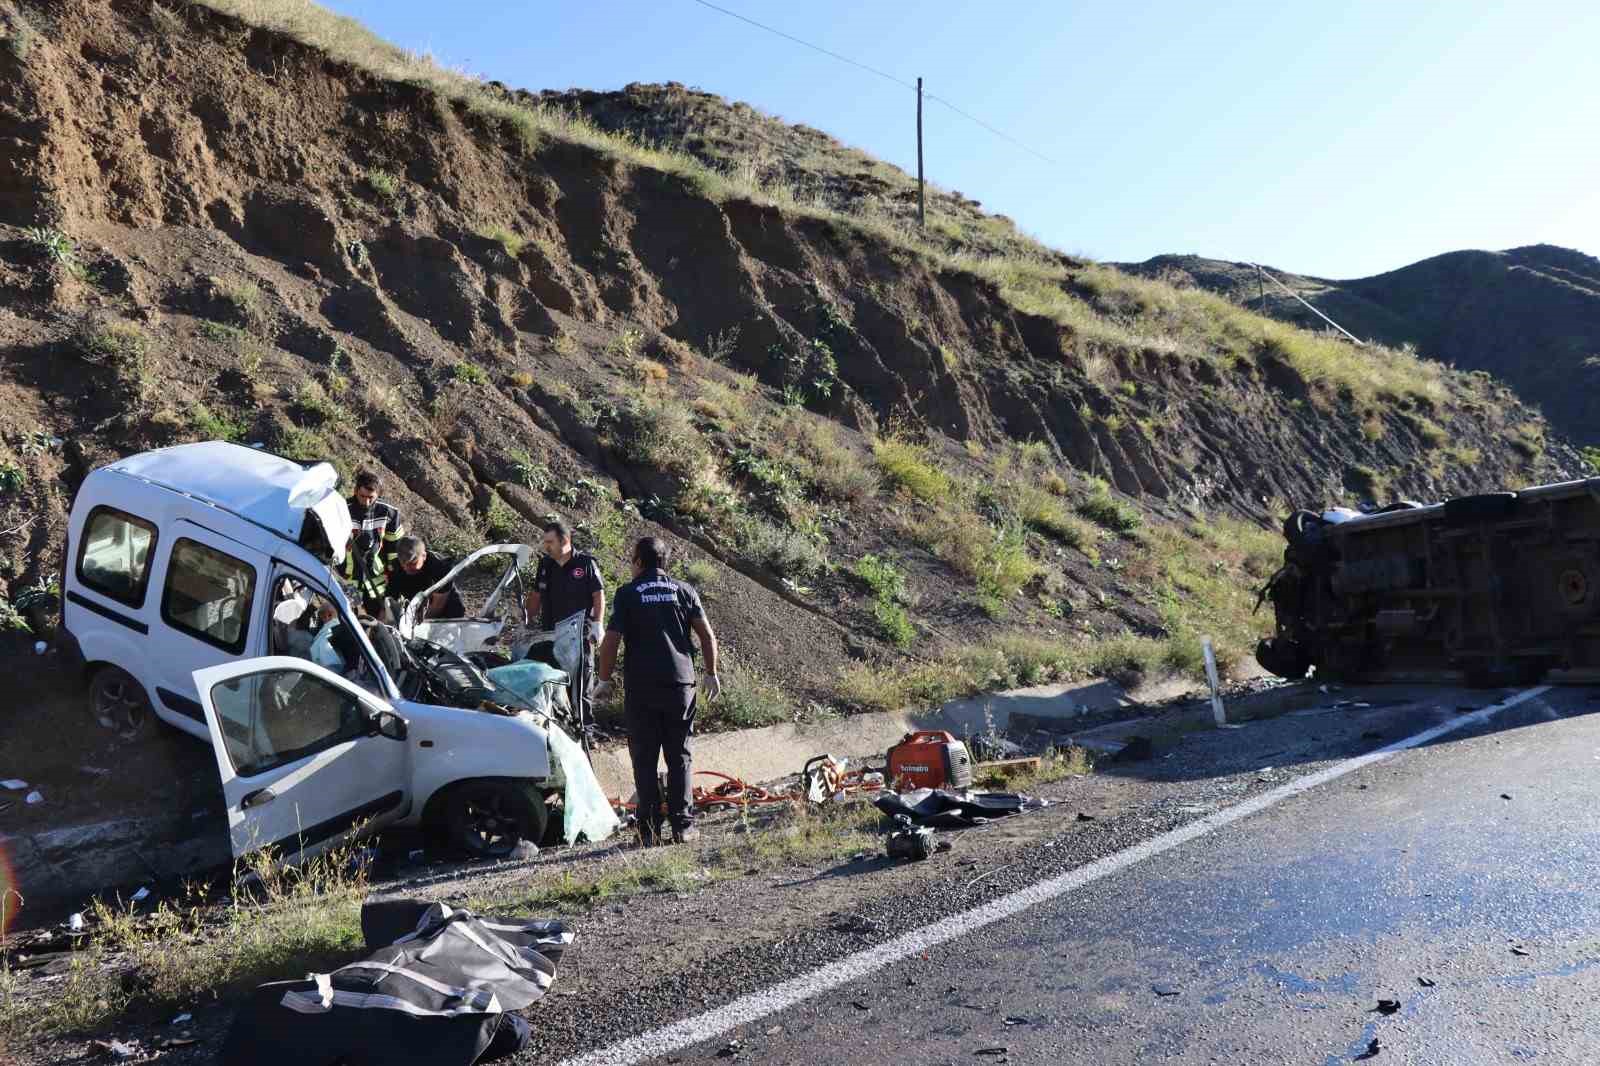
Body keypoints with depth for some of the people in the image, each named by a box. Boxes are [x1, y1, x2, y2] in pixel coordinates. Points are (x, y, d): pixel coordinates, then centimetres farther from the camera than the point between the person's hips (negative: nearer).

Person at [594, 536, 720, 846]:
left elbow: (610, 642, -6)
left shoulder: (627, 594, 0)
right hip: (680, 684, 2)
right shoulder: (684, 590, 6)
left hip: (640, 687, -2)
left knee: (644, 759, 5)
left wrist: (605, 680, 5)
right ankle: (682, 826, 8)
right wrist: (711, 674, 13)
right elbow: (707, 636, 2)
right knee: (679, 757, 9)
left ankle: (650, 829, 6)